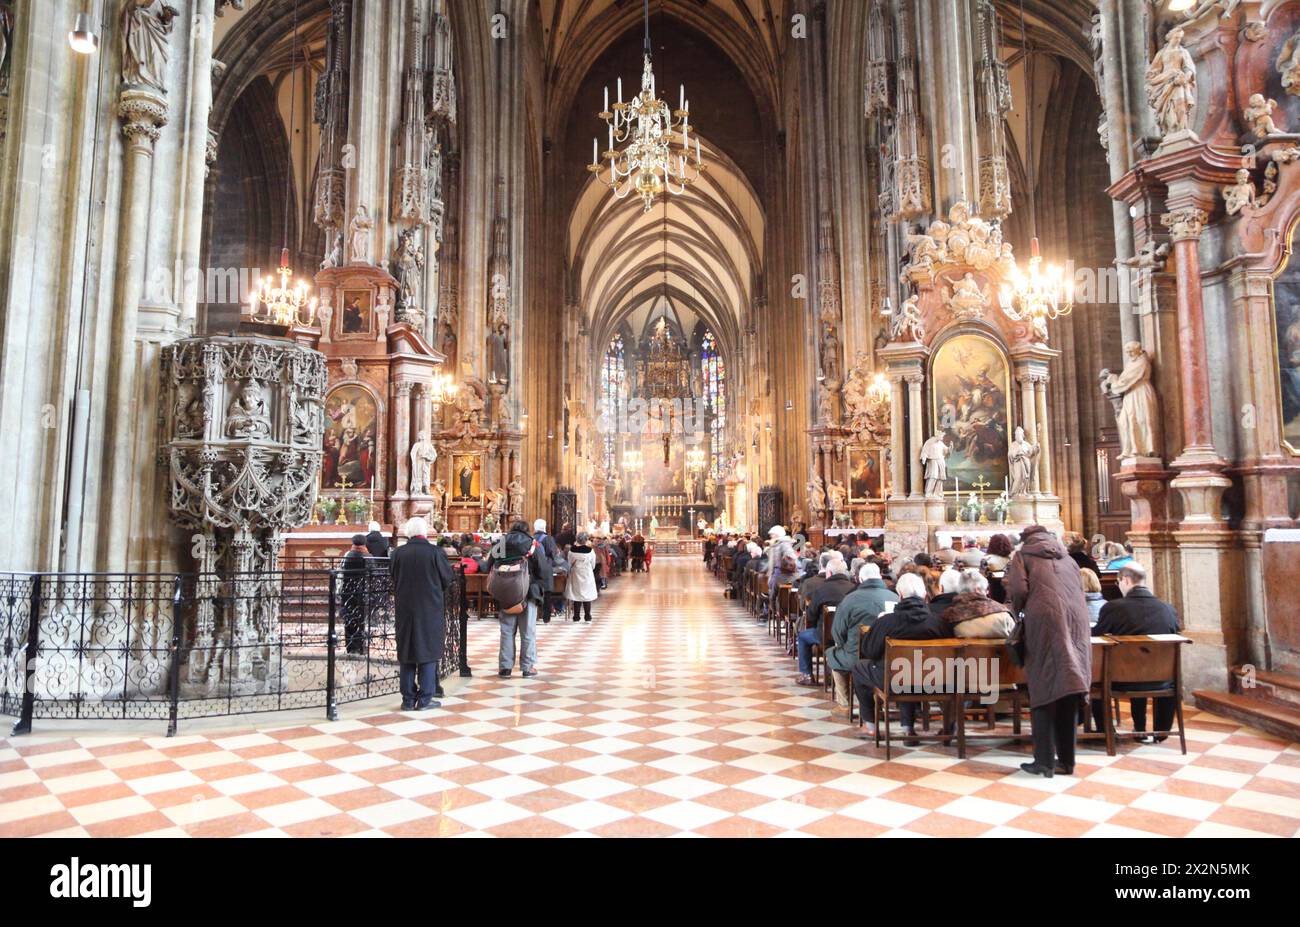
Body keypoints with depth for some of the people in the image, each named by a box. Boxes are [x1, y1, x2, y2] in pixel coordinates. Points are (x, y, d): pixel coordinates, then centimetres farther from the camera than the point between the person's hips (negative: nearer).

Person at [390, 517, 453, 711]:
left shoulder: (398, 553, -6)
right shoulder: (435, 552, -12)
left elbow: (393, 579, 6)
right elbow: (447, 580, -4)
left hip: (404, 611, 3)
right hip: (430, 611, -2)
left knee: (406, 655, 12)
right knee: (428, 653, 7)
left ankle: (408, 700, 16)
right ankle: (425, 699, 9)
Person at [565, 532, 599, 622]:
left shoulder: (572, 550, -11)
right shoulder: (590, 550, -13)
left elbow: (569, 563, -3)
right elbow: (593, 565, -3)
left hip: (575, 575, 1)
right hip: (587, 575, -1)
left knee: (576, 594, 9)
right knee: (587, 595, 8)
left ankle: (576, 616, 10)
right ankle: (587, 616, 10)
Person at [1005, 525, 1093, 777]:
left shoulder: (1024, 555, 12)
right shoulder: (1068, 559, 26)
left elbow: (1018, 590, -4)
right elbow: (1078, 592, 23)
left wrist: (1018, 610, 16)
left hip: (1044, 620, -4)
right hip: (1076, 620, 4)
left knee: (1044, 688, 0)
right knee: (1068, 689, 10)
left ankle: (1045, 761, 0)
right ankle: (1066, 760, 15)